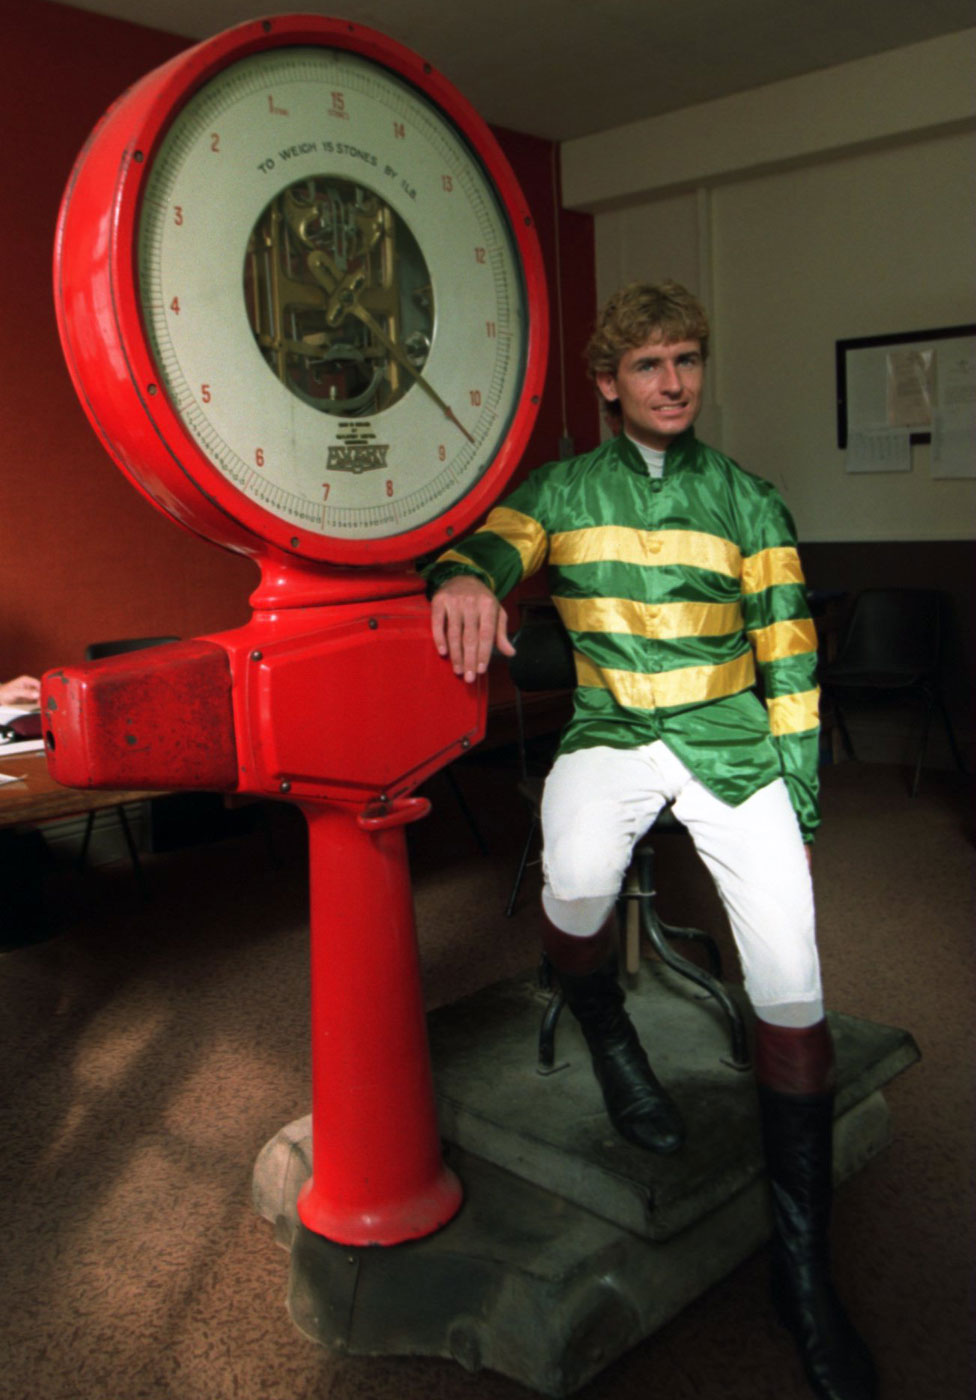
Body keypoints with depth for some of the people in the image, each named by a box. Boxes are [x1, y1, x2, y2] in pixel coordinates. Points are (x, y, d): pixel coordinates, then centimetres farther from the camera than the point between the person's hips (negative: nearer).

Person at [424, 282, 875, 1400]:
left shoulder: (746, 501, 8)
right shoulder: (561, 491, 8)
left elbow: (788, 659, 7)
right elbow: (492, 544, -9)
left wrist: (800, 800, 3)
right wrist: (463, 575, -35)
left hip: (729, 739, 1)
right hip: (610, 734, 0)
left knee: (792, 984, -12)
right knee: (576, 878, -34)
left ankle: (803, 1266, 5)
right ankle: (605, 1037, 3)